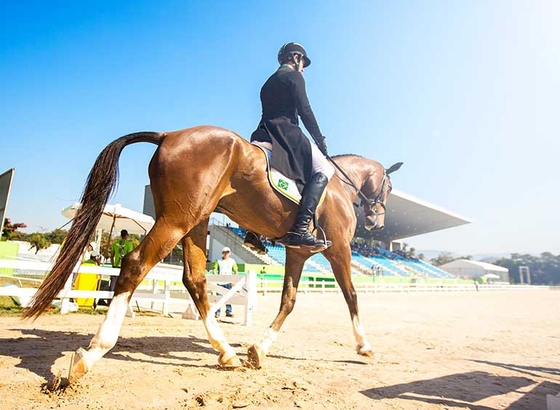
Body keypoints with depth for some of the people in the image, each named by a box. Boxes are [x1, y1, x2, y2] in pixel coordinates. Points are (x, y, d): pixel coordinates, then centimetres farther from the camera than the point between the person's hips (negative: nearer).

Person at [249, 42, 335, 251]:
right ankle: (300, 229, -28)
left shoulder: (269, 82, 29)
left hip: (265, 135, 9)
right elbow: (305, 111, -7)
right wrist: (321, 141, -2)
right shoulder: (294, 77, 5)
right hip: (285, 132, -9)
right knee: (323, 170, -11)